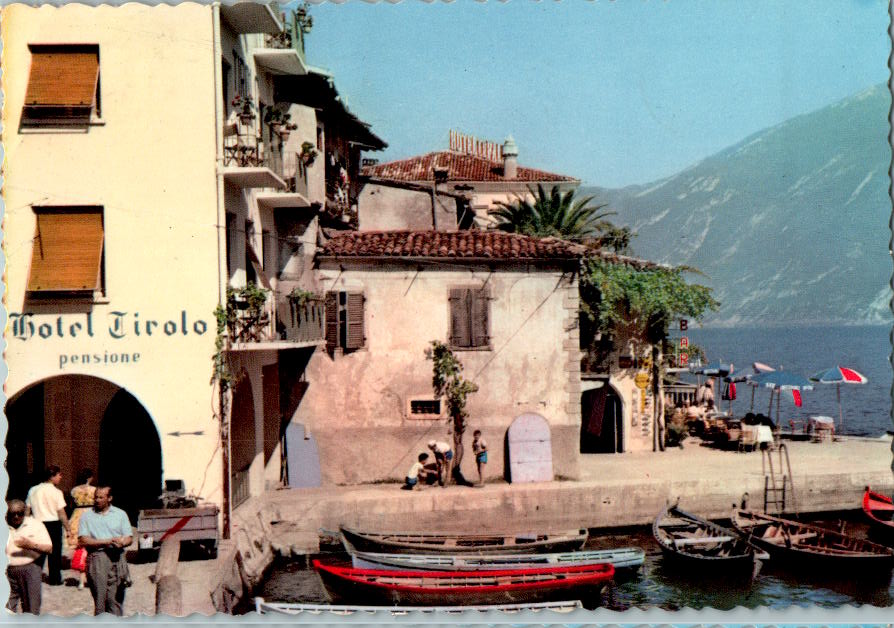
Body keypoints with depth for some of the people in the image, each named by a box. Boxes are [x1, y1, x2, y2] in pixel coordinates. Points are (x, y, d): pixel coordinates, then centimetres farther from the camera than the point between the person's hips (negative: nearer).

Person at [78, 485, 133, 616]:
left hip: (117, 558, 1)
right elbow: (83, 540, -1)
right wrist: (106, 542, -10)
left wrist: (121, 543, -13)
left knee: (116, 598, -5)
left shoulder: (120, 514, 15)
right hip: (96, 558, -1)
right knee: (99, 596, -5)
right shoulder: (86, 516, 11)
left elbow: (129, 538, 11)